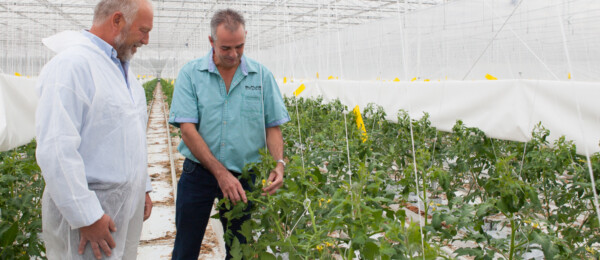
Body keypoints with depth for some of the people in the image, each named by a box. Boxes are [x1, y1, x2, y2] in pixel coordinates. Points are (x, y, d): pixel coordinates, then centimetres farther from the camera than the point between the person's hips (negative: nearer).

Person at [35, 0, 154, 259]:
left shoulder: (121, 67, 12)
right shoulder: (72, 63, -17)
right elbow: (55, 149, -23)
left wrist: (143, 189, 17)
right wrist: (87, 217, -21)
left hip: (128, 206, 8)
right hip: (88, 210, -8)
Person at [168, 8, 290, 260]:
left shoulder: (262, 75, 0)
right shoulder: (190, 74, -4)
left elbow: (273, 126, 3)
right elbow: (187, 129, -12)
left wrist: (279, 163, -15)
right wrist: (221, 173, -19)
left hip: (245, 177, 1)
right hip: (198, 174, -1)